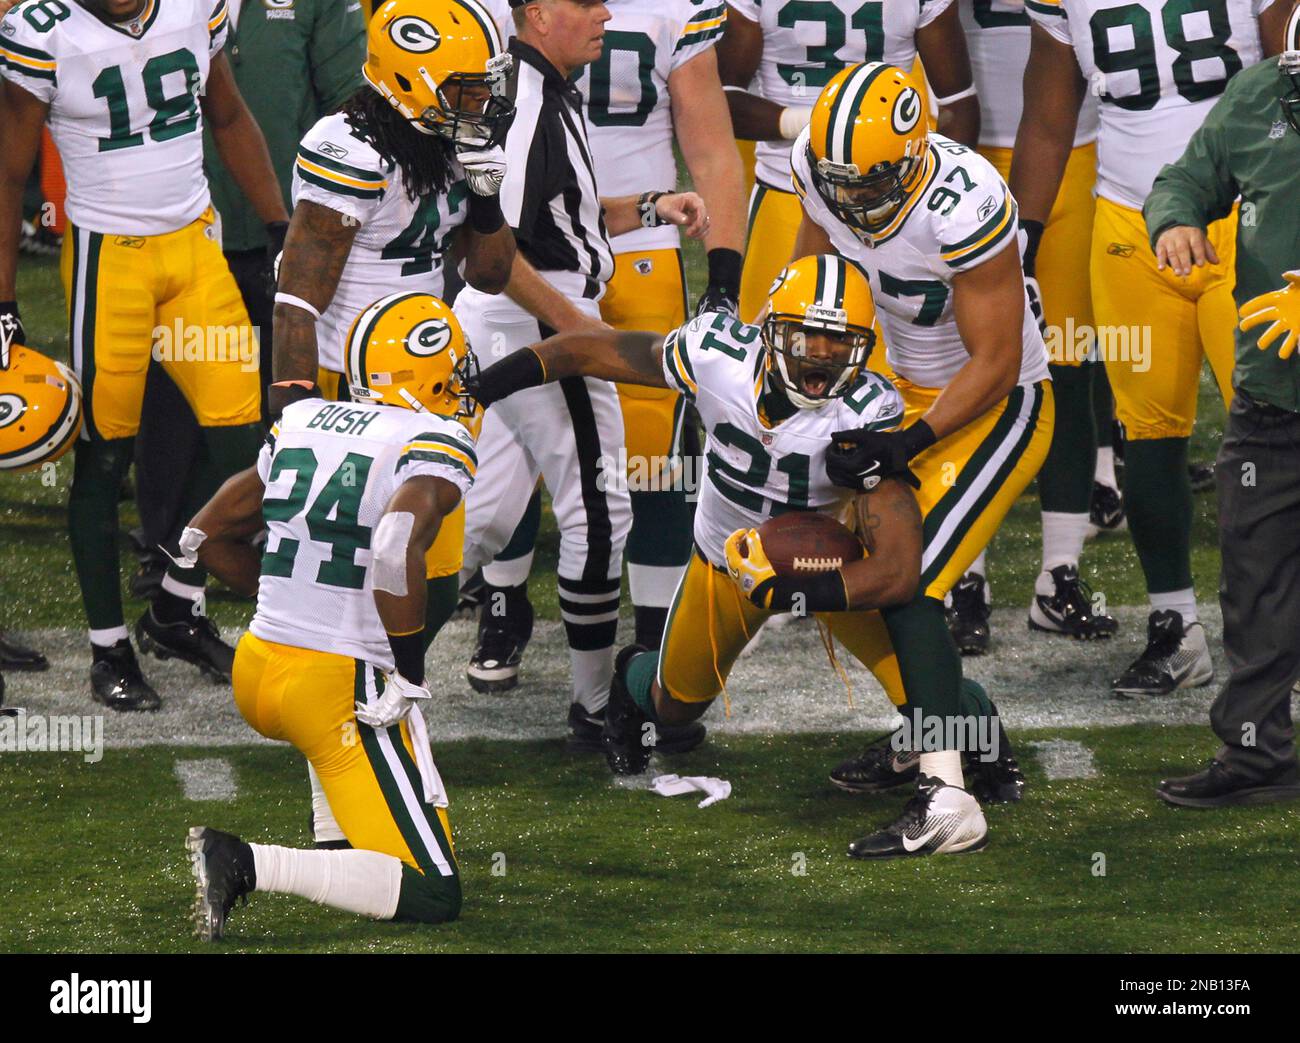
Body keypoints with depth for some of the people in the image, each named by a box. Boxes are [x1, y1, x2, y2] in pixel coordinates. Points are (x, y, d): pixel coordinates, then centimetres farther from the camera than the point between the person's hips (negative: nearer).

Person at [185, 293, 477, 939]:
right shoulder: (437, 447, -8)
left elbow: (207, 537, 20)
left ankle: (338, 849, 25)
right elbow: (397, 550, -28)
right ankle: (244, 865, -21)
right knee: (432, 897, -5)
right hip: (341, 687, -7)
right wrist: (409, 672, -17)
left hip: (257, 667, 7)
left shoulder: (299, 423, 11)